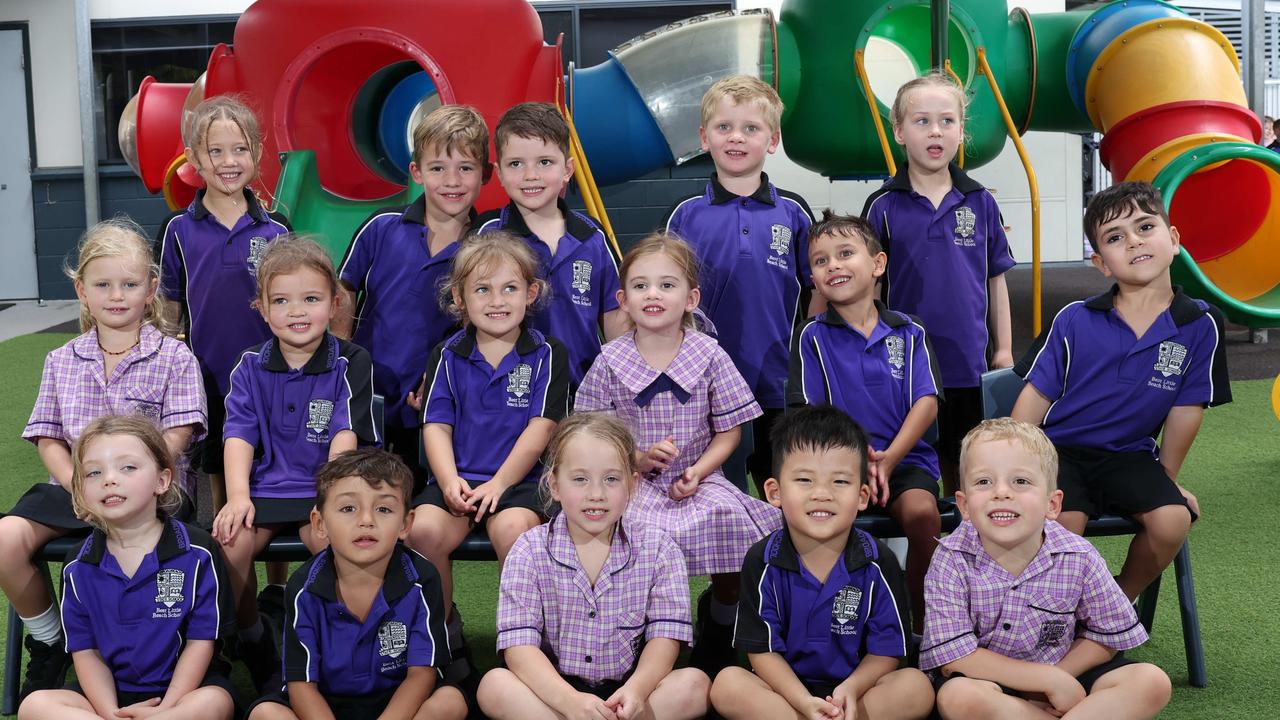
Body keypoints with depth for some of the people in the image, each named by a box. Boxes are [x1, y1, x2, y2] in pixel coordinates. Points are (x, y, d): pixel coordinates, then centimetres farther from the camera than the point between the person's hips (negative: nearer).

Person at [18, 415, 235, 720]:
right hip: (111, 691, 3)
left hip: (181, 686, -3)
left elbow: (201, 641, -6)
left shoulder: (197, 553, -7)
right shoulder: (79, 566, 3)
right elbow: (85, 651, 2)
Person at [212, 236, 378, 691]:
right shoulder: (251, 367, 9)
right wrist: (237, 495, -16)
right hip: (265, 487, 3)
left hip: (323, 488, -2)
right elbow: (239, 434, -1)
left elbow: (346, 435, -9)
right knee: (229, 542, -25)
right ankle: (252, 638, 0)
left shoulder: (350, 364, 1)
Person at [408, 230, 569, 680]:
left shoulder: (547, 355, 5)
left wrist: (499, 483, -13)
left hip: (520, 479, -2)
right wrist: (450, 481, -14)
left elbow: (540, 428, -3)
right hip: (458, 479, 2)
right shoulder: (447, 356, 11)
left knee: (513, 529, -34)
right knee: (424, 529, -27)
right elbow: (436, 426, 4)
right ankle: (440, 634, -5)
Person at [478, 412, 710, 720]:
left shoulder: (657, 548, -3)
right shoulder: (530, 551, -7)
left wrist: (637, 689, -28)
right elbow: (519, 645, -15)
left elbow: (665, 635, -7)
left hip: (628, 689, 1)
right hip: (554, 690, -1)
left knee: (695, 684, -25)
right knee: (494, 686, -29)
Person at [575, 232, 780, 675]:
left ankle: (718, 625, 6)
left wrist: (698, 471, -11)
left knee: (728, 518, -27)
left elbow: (728, 431, 5)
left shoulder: (709, 356, 2)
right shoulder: (610, 361, 1)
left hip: (698, 483, 1)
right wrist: (638, 459, -12)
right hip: (633, 484, -1)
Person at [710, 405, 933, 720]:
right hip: (788, 688, 0)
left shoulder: (878, 562, -7)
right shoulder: (762, 561, -8)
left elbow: (886, 651, -4)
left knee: (916, 688, -26)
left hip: (857, 686, 1)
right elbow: (762, 650, -8)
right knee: (727, 685, -27)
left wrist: (850, 689, -24)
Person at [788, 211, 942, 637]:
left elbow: (926, 403, 0)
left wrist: (888, 459, -14)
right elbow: (808, 413, -3)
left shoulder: (909, 334, 8)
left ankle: (921, 625, -11)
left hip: (903, 458, 1)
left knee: (922, 511, -29)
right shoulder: (813, 338, 5)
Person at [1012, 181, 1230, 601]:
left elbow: (1186, 410, 1)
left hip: (1130, 455, 2)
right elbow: (1036, 397, -2)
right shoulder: (1075, 321, -6)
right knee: (1065, 522, -29)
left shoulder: (1200, 325, -6)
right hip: (1060, 447, -1)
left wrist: (1167, 482, 9)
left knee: (1173, 520, -24)